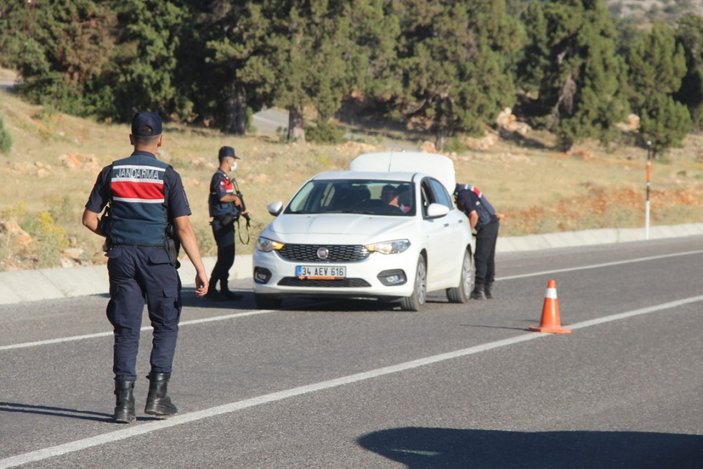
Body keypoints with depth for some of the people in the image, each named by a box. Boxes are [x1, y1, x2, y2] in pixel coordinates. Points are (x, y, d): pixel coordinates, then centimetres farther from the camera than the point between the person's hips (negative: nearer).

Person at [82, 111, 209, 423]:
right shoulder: (167, 175, -5)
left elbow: (89, 219, 4)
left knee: (126, 330, 5)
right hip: (158, 257, -2)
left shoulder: (112, 172, 4)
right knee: (166, 325, 12)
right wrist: (200, 268, -9)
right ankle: (157, 395, 4)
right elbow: (183, 226, -10)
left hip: (121, 257, 3)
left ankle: (124, 402, -3)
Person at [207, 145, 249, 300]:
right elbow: (222, 196, -27)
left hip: (227, 222, 10)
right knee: (224, 258, -11)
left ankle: (224, 290, 13)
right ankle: (211, 289, -10)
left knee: (227, 258, 10)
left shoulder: (226, 178, 20)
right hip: (222, 222, -10)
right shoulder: (219, 177, -12)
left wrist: (242, 211, 15)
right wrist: (235, 198, -10)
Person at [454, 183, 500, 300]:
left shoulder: (463, 194, -17)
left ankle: (479, 291, -6)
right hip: (493, 223, 10)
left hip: (486, 226, -10)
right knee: (489, 258, 13)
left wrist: (468, 231, -12)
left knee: (480, 258, -6)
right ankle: (488, 290, 19)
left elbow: (474, 215, -22)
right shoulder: (465, 189, 14)